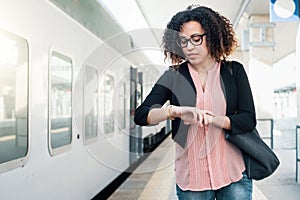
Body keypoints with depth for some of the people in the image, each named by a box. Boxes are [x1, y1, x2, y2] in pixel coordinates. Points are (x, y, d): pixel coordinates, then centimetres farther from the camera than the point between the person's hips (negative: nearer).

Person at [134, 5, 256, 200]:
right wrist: (175, 111, -22)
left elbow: (248, 120, -3)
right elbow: (140, 115, -5)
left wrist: (211, 119, -19)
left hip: (234, 175, 0)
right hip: (191, 177, 0)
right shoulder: (173, 77, 1)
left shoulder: (234, 71, 2)